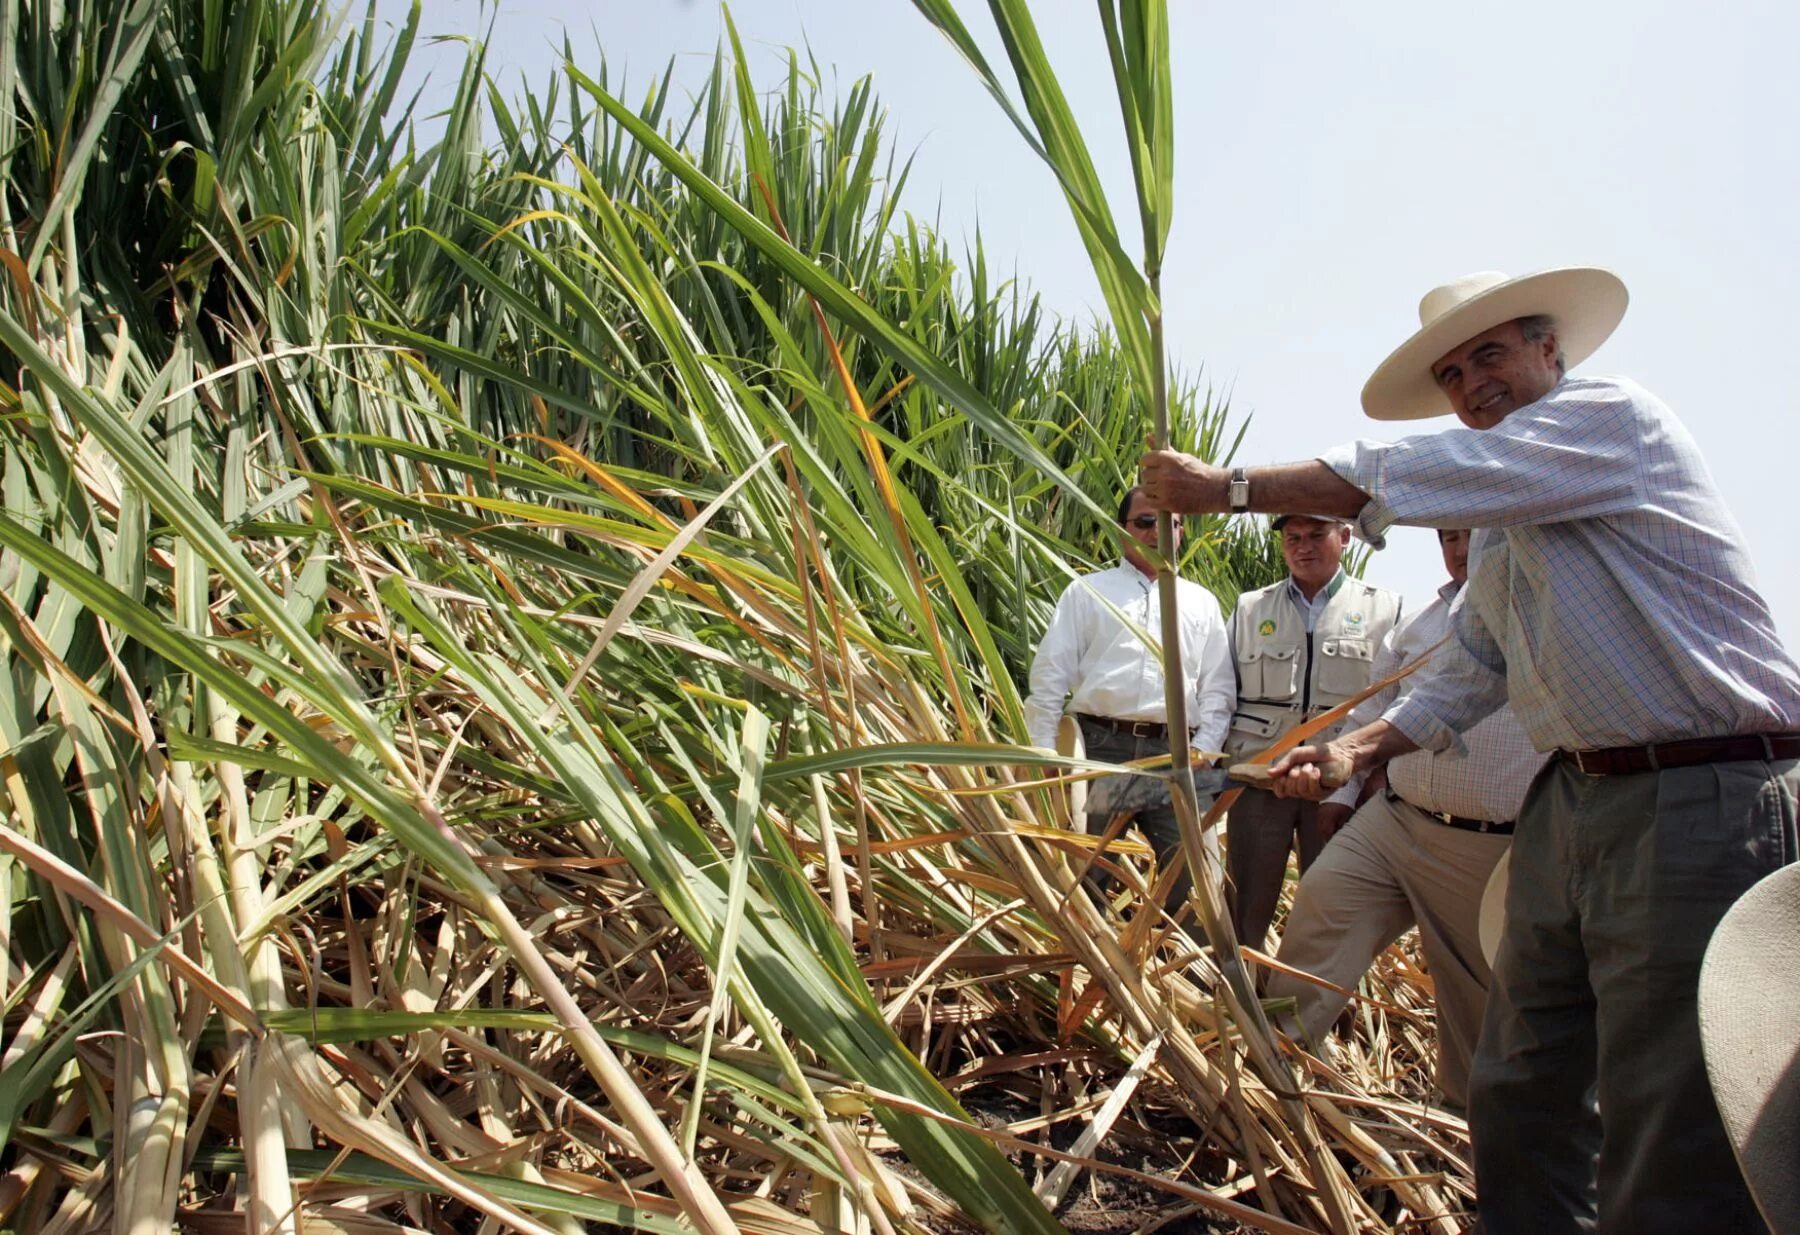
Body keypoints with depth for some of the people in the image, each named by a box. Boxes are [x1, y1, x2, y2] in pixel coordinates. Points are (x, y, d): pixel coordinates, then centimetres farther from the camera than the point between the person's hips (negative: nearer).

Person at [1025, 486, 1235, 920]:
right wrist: (1043, 754, -3)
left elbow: (1217, 686, 16)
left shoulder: (1202, 602, 18)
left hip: (1177, 757, 2)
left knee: (1191, 881, 1)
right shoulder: (1087, 591, 11)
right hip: (1101, 749, -2)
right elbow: (1050, 675, 6)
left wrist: (1204, 749, 1)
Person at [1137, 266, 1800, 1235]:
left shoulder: (1615, 414, -7)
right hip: (1573, 797, 9)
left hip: (1705, 800, -9)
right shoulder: (1499, 531, 19)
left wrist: (1226, 488, -12)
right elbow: (1467, 679, 21)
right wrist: (1355, 751, 7)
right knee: (1519, 1093, 14)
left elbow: (1400, 478, -17)